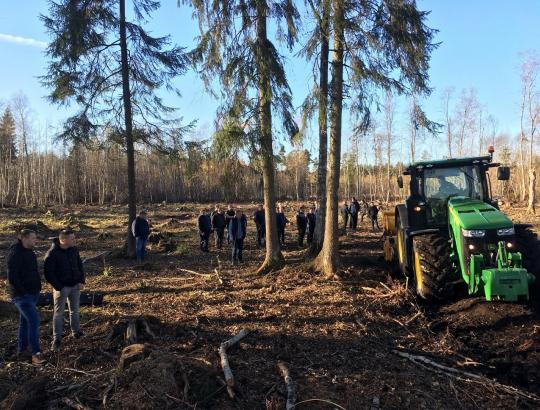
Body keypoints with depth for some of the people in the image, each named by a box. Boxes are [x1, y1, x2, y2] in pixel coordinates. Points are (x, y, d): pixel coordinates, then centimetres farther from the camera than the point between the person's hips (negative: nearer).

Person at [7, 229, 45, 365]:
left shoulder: (29, 252, 11)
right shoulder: (15, 253, -17)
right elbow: (12, 277, -21)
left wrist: (37, 287, 11)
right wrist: (23, 291, -18)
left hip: (32, 293, 9)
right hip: (21, 295, -9)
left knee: (25, 321, 17)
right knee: (34, 320, -14)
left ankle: (22, 348, 29)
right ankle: (35, 354, -10)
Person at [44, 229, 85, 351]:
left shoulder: (74, 249, -1)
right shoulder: (52, 254, -19)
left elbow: (79, 265, 9)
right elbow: (48, 273, -16)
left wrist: (81, 280, 1)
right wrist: (58, 287, -17)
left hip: (75, 286, 5)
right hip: (61, 287, -5)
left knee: (74, 310, 17)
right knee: (59, 313, 5)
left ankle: (76, 332, 31)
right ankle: (56, 339, 15)